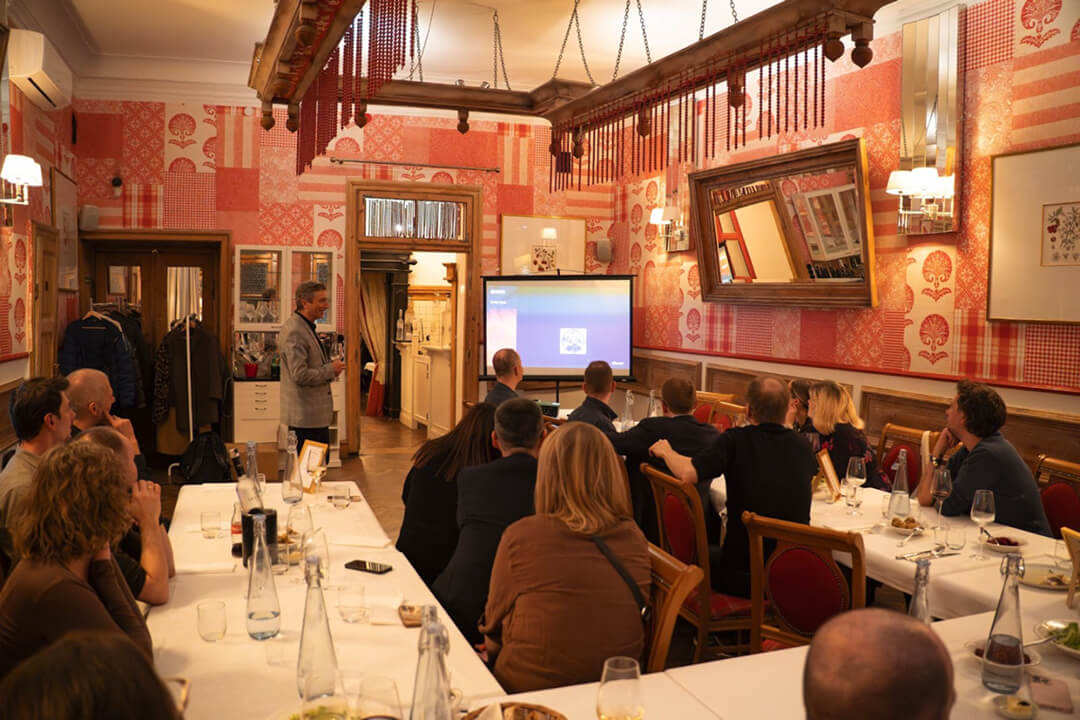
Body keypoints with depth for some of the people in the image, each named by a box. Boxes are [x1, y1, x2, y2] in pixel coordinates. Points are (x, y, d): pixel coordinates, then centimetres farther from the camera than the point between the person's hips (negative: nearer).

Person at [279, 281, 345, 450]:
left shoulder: (306, 327, 14)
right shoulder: (294, 331, -19)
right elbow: (300, 376, -25)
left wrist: (330, 364, 6)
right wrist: (330, 370, -13)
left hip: (318, 414, 10)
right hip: (305, 417, -10)